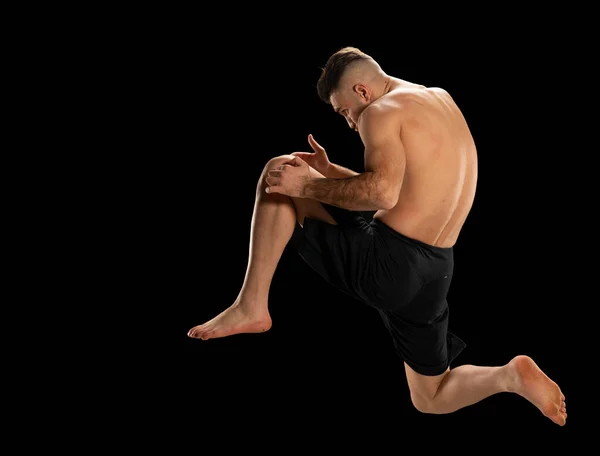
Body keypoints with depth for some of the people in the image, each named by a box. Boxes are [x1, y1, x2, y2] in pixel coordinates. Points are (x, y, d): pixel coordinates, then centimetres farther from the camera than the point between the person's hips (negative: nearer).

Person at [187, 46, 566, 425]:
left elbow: (382, 194, -24)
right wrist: (328, 171, 25)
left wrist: (309, 185, -12)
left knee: (278, 175, 6)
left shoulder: (382, 111, -6)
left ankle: (251, 307, 1)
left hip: (386, 263, -8)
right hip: (436, 272, 8)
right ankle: (511, 376, -2)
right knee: (430, 399, 25)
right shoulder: (442, 101, 21)